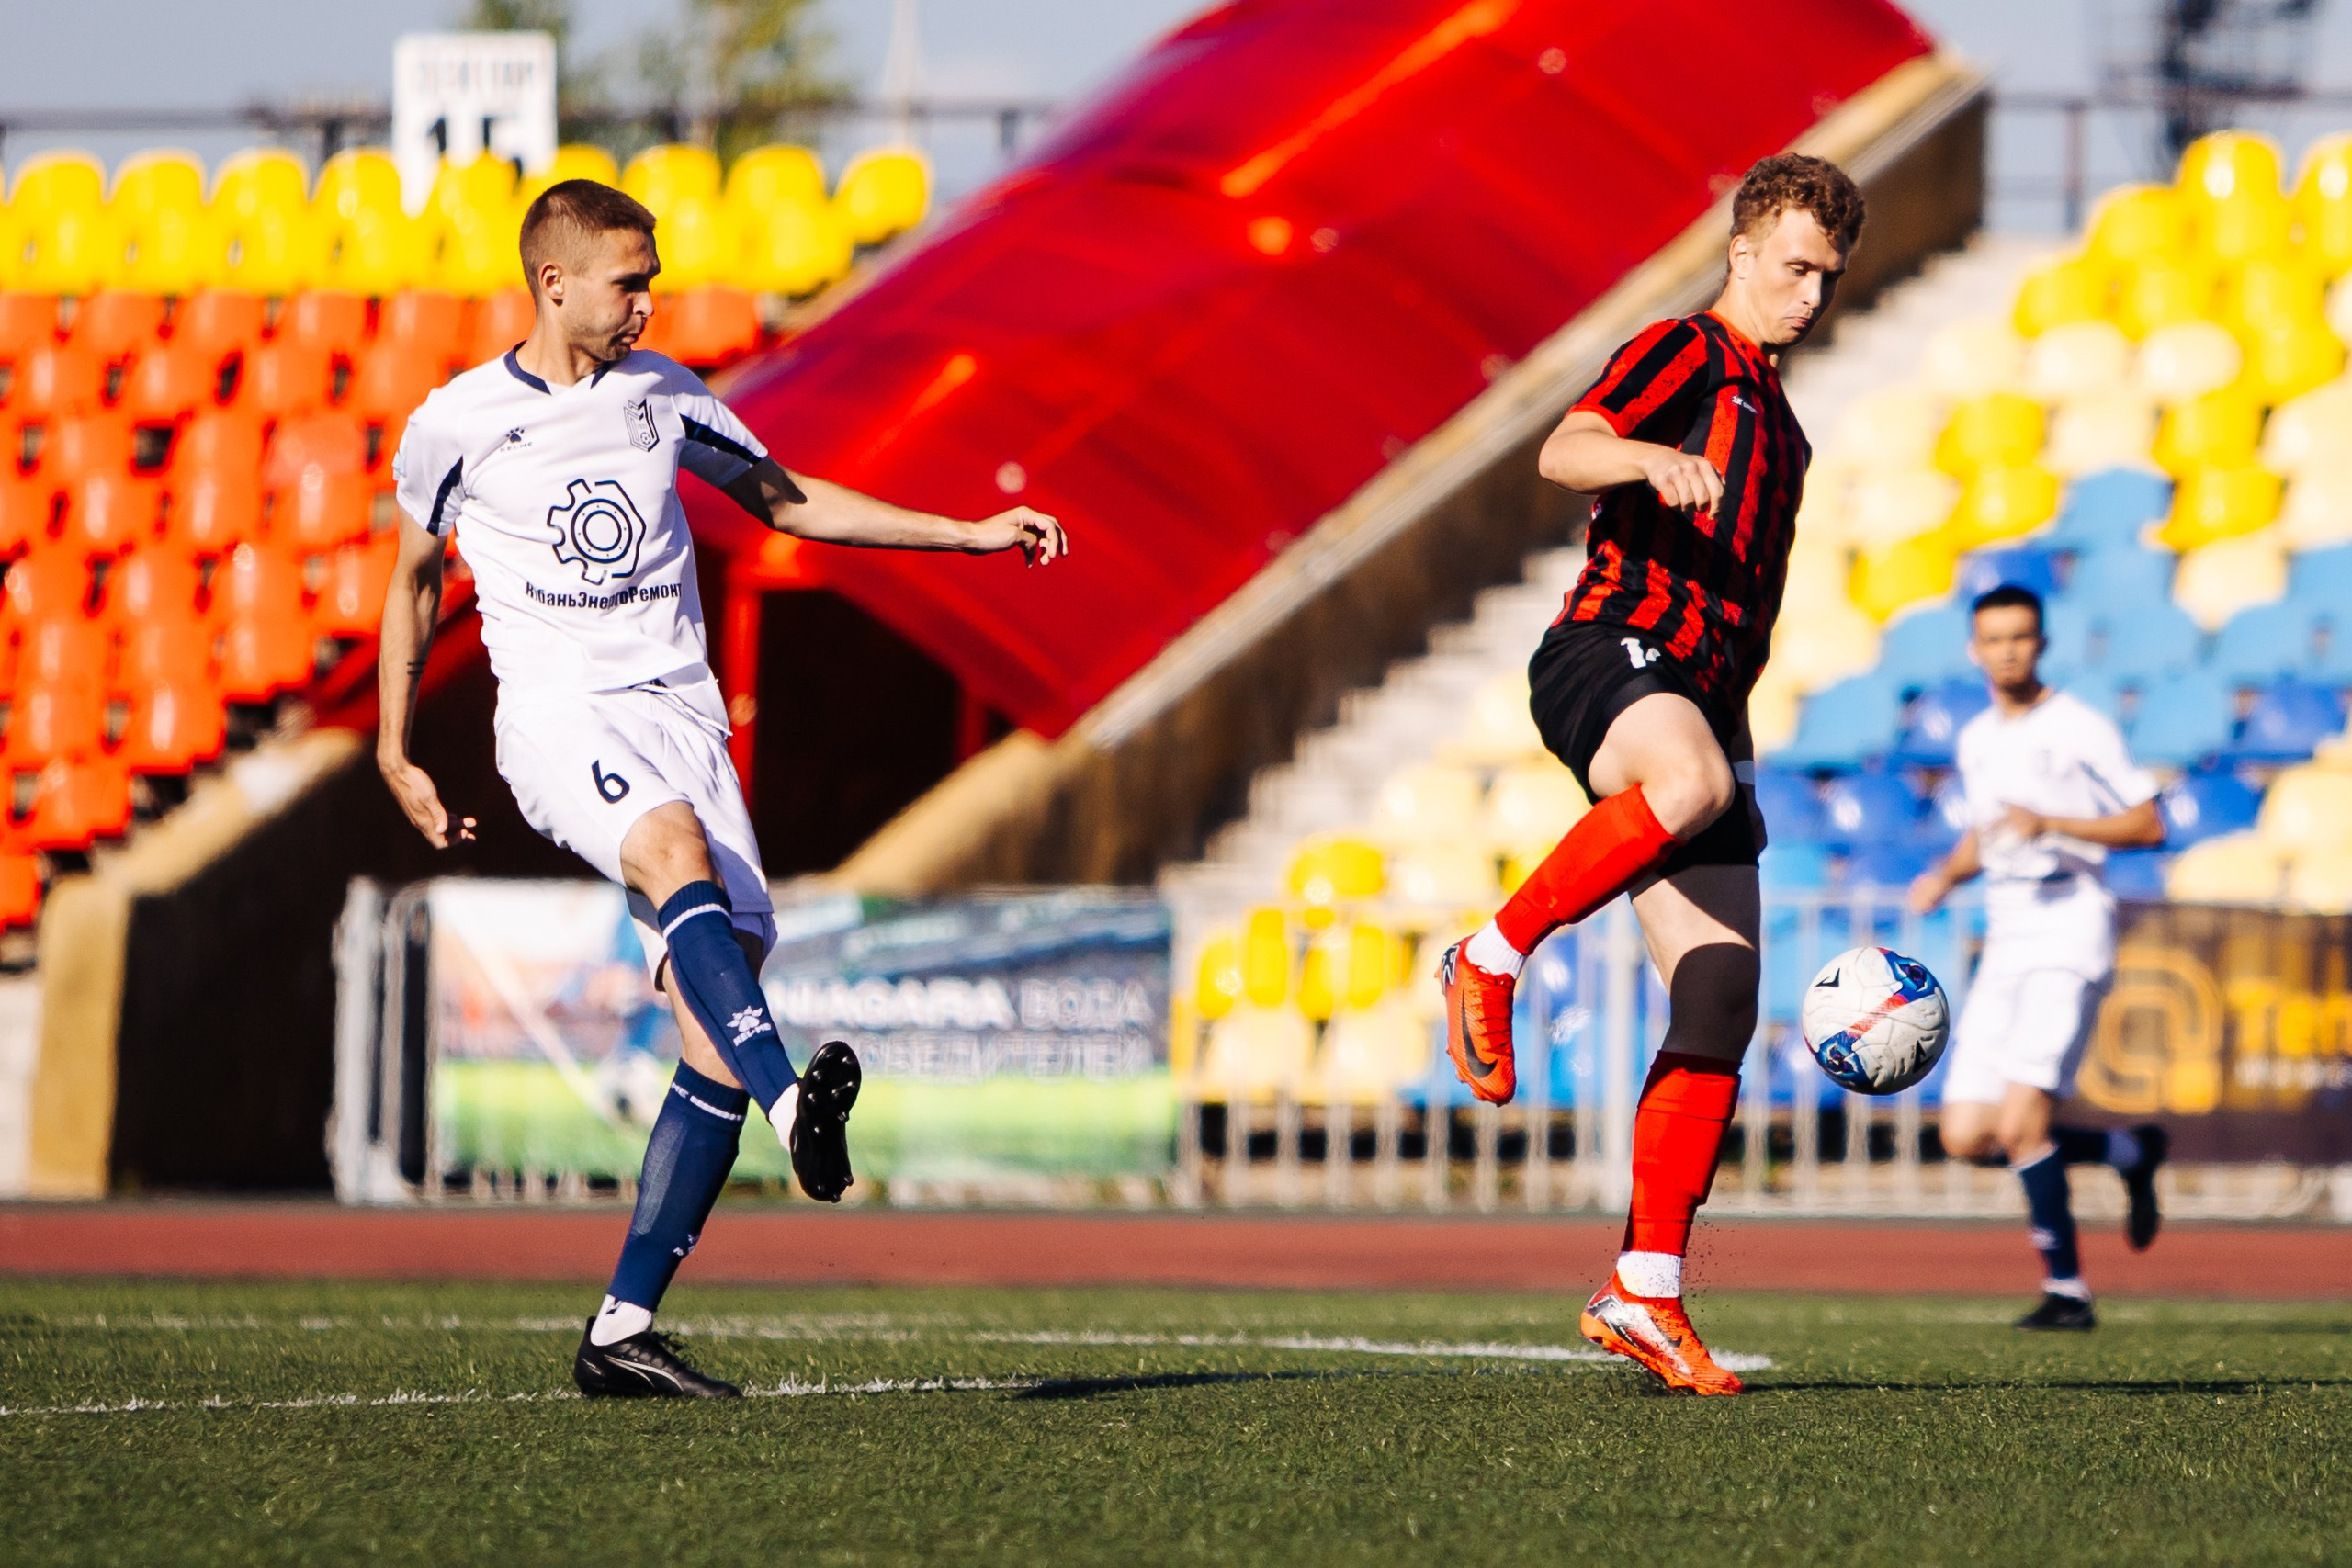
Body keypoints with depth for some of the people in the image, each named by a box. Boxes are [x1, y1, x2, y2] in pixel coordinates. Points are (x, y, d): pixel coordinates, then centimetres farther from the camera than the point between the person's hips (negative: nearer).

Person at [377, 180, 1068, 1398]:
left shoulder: (662, 394, 13)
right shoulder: (456, 424, 4)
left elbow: (785, 500, 24)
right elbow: (416, 580, 18)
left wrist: (971, 535, 18)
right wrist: (394, 756, 17)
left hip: (680, 708, 4)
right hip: (559, 710, -4)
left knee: (721, 1022, -8)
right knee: (679, 854, -37)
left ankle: (623, 1329, -5)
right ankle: (794, 1104, -58)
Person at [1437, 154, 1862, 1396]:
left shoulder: (1774, 417, 30)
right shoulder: (1685, 352, 4)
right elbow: (1563, 452, -16)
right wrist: (1649, 457, -36)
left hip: (1700, 706, 8)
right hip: (1608, 652, -8)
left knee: (1721, 997, -5)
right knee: (1694, 778, -43)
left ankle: (1646, 1293, -3)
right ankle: (1493, 958, -24)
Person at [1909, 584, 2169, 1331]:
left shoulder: (2081, 729, -4)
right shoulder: (1976, 741, 16)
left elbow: (2149, 826, -7)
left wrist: (2050, 823, -17)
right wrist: (1945, 875, 9)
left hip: (2070, 932, -7)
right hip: (2005, 940, 7)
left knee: (2021, 1125, -19)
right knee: (1966, 1137, 0)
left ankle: (2066, 1290, -6)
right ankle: (2133, 1152, 21)